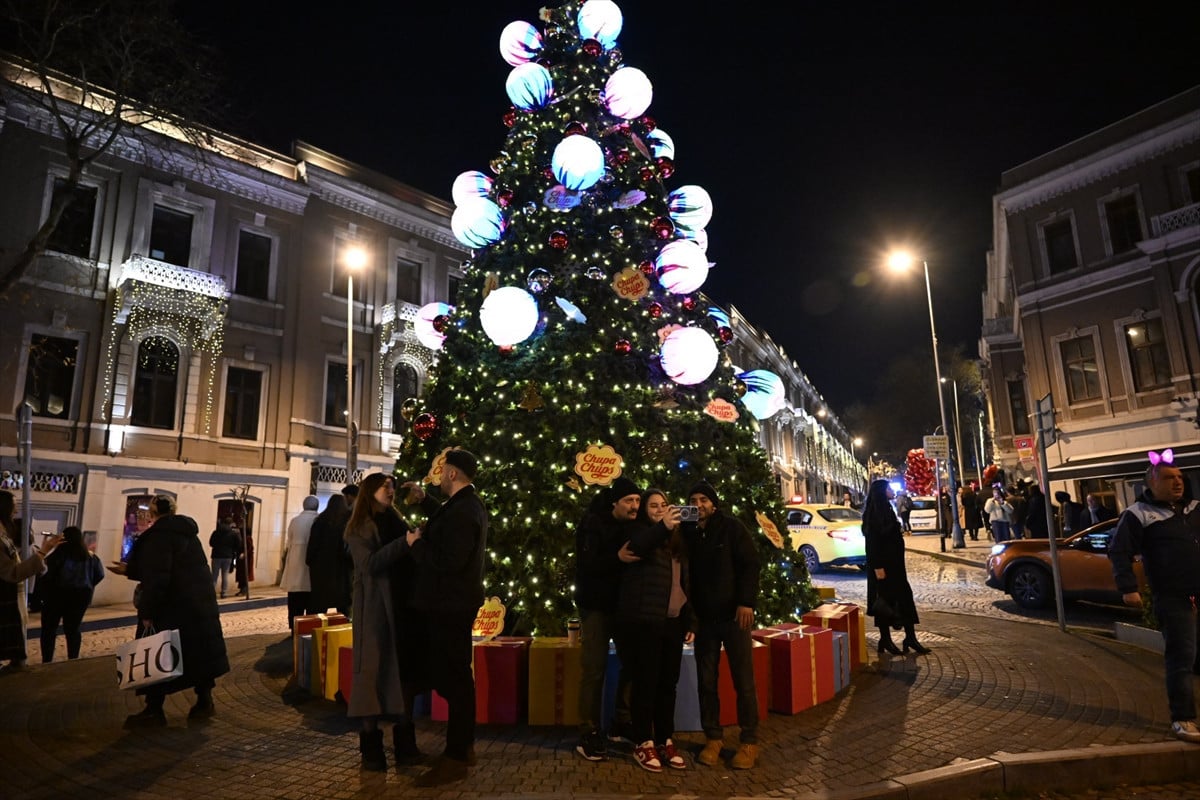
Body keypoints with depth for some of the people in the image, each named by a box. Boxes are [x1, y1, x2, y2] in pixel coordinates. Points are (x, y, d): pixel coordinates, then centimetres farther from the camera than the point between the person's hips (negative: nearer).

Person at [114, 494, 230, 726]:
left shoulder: (159, 534, -13)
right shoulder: (186, 532, 15)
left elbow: (157, 578, -21)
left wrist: (147, 612, -17)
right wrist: (129, 570, 32)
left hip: (173, 607, -9)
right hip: (200, 603, 9)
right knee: (198, 652, 13)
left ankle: (154, 710, 11)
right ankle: (204, 701, 19)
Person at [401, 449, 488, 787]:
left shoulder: (463, 511, -24)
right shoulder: (467, 504, 9)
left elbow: (449, 561, -30)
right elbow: (446, 524, 30)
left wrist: (417, 543, -16)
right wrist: (423, 500, 24)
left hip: (451, 606, -11)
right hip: (455, 603, 11)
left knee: (453, 677, -1)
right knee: (455, 674, 19)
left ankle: (455, 759, 11)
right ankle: (464, 745, 32)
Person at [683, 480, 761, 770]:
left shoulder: (732, 528, -5)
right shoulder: (687, 533, 4)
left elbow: (751, 564, -9)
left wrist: (746, 602, -17)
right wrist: (690, 610, 0)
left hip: (734, 614, -3)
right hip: (704, 617, 3)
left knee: (743, 680, 4)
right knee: (706, 681, 7)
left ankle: (749, 741, 16)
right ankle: (713, 737, 20)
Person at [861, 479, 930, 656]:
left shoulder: (886, 510, 12)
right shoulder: (873, 514, -17)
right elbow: (872, 542, -20)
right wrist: (877, 567, -22)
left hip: (895, 563, 9)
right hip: (882, 564, -9)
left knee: (904, 597, 8)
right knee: (884, 601, 0)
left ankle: (910, 638, 13)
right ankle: (885, 640, 11)